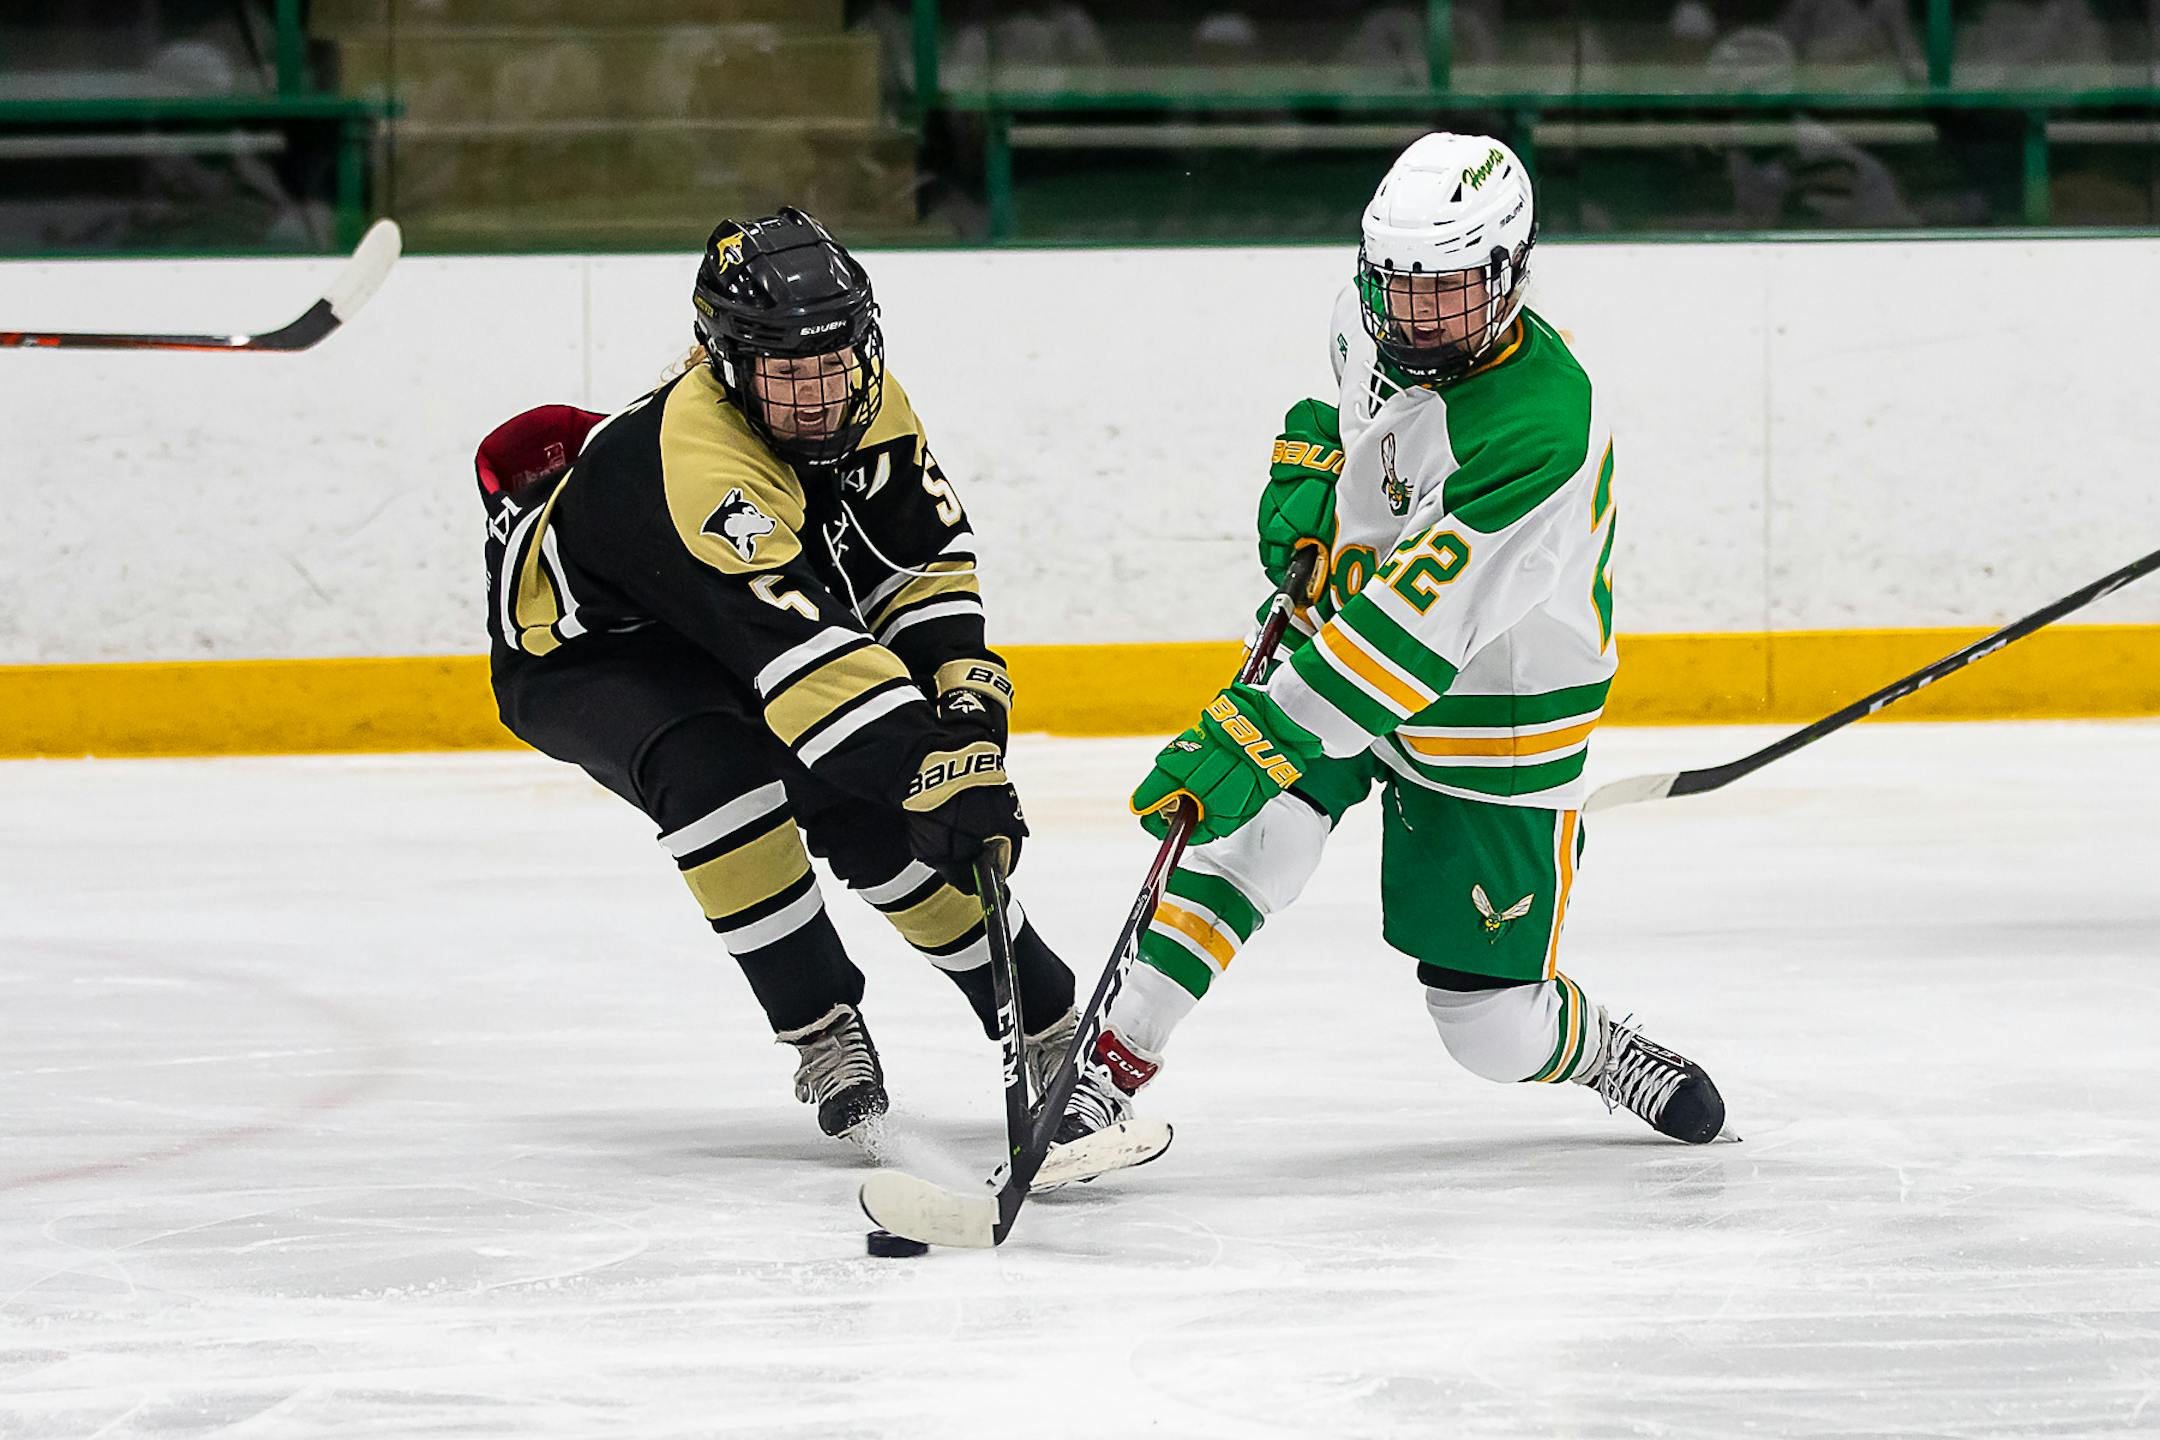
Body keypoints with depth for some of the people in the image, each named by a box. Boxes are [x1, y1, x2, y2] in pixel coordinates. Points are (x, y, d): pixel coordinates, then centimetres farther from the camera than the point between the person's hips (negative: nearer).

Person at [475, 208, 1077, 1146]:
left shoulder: (868, 405, -16)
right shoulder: (698, 461, -41)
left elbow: (928, 560, -3)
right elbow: (797, 646, -49)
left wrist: (965, 696, -19)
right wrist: (931, 763, -55)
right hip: (582, 655, -6)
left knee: (882, 816, -12)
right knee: (715, 770, -35)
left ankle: (1052, 1036, 4)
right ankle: (825, 1037, -22)